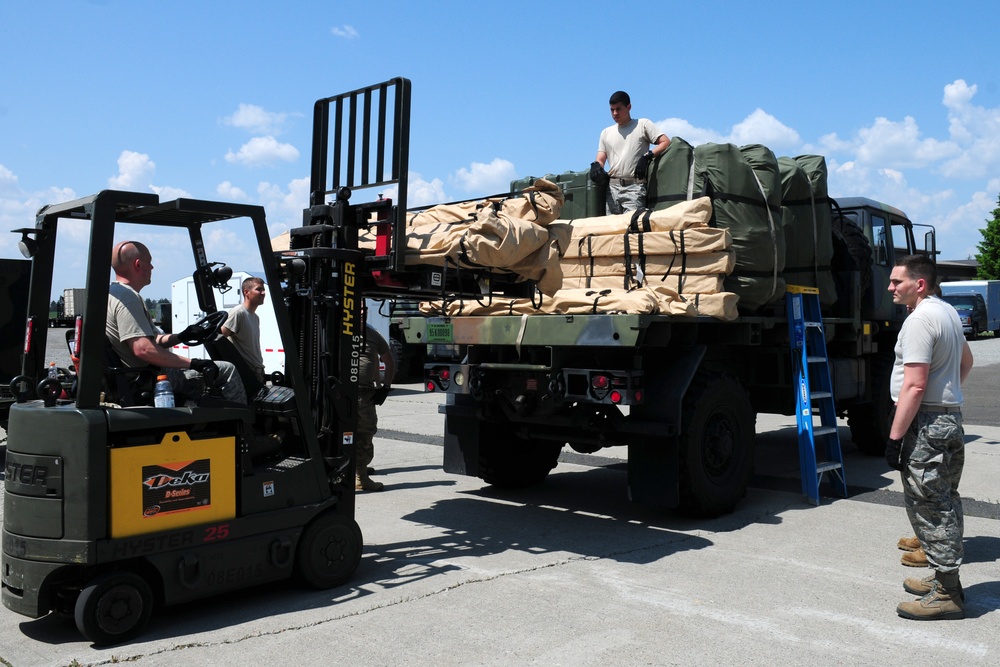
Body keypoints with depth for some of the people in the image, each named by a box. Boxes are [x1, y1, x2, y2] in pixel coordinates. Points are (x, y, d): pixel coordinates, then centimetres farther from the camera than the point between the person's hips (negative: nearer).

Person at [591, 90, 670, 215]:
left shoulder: (643, 124, 10)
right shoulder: (606, 133, 24)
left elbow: (666, 143, 1)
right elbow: (600, 159, 19)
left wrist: (647, 156, -14)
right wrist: (596, 166, -6)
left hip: (635, 187, -5)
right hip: (612, 187, 5)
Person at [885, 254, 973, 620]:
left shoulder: (919, 320, -19)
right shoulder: (948, 312, 13)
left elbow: (915, 386, -24)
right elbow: (966, 361, 29)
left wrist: (894, 438, -22)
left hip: (927, 423, -11)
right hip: (951, 416, 11)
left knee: (928, 506, -4)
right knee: (944, 501, 17)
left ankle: (947, 594, 2)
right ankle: (946, 579, 29)